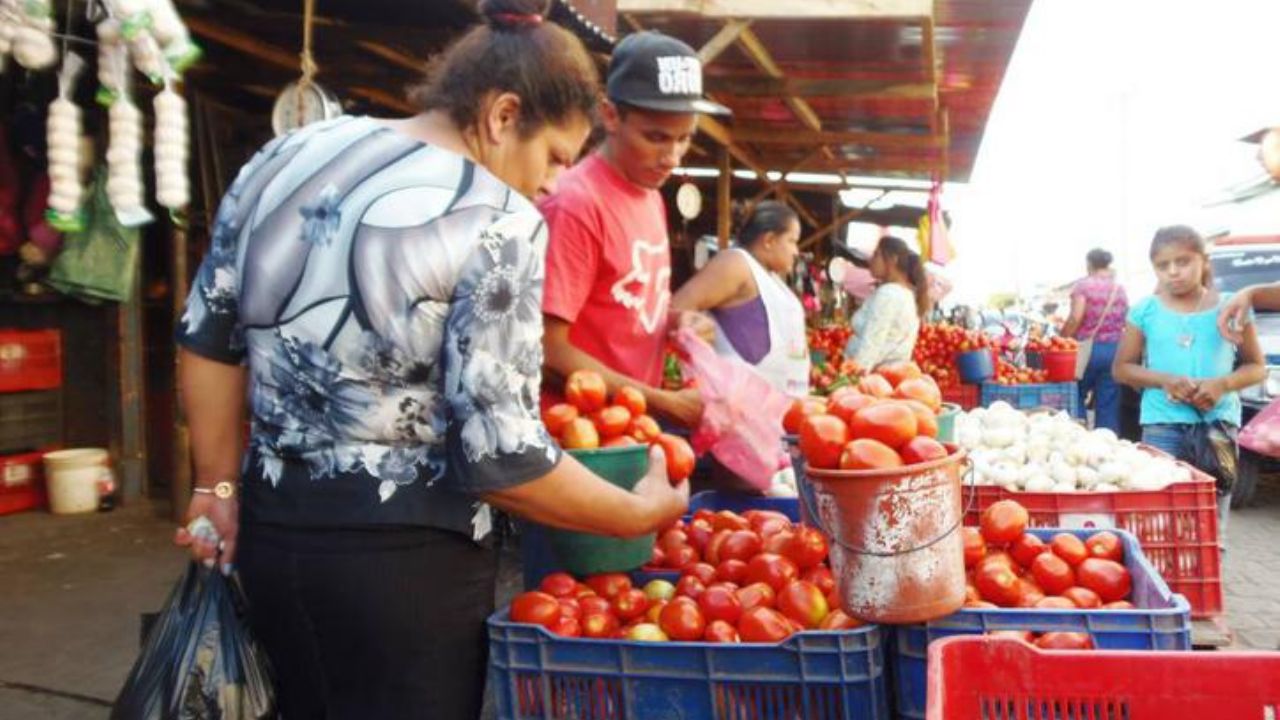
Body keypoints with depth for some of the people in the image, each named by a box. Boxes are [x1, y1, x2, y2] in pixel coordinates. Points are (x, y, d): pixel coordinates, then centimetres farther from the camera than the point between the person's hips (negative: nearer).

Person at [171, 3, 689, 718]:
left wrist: (222, 486, 18)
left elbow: (208, 340, 9)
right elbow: (500, 459, -20)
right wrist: (640, 512, -7)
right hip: (404, 558, -6)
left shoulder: (286, 157, 3)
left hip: (269, 530, 7)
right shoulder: (497, 222, -18)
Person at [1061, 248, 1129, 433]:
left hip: (1087, 349, -4)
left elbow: (1076, 318, -14)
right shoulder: (1119, 289, 12)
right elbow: (1126, 322, 9)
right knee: (1109, 406, 4)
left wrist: (1062, 341, -6)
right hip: (1114, 350, 4)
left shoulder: (1084, 285, -3)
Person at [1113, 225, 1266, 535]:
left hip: (1219, 422, 1)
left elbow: (1257, 367, 8)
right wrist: (1165, 380, -11)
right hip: (1162, 424, -1)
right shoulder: (1145, 311, 2)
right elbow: (1122, 368, 6)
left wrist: (1223, 384, -13)